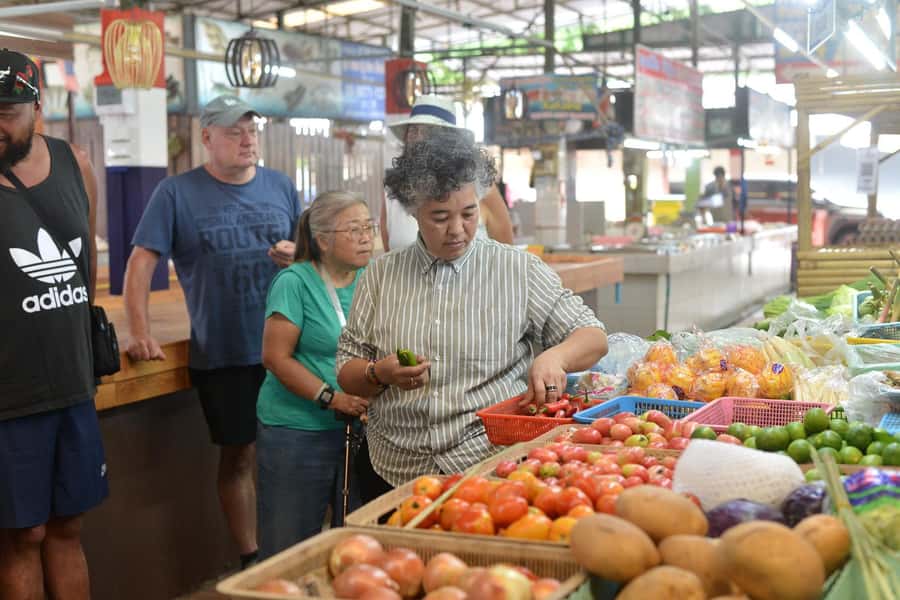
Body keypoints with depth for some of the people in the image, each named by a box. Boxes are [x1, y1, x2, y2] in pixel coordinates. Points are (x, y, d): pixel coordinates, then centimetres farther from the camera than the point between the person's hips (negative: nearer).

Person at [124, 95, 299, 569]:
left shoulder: (280, 187, 7)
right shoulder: (177, 193, -3)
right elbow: (141, 263, -6)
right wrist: (140, 334, -13)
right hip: (222, 353, -3)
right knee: (238, 457, 7)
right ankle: (251, 561, 20)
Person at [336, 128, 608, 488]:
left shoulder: (520, 270, 4)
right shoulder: (380, 275, 10)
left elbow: (593, 337, 5)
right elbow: (346, 374, 13)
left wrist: (554, 357, -16)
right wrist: (380, 374, -9)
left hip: (492, 468, -2)